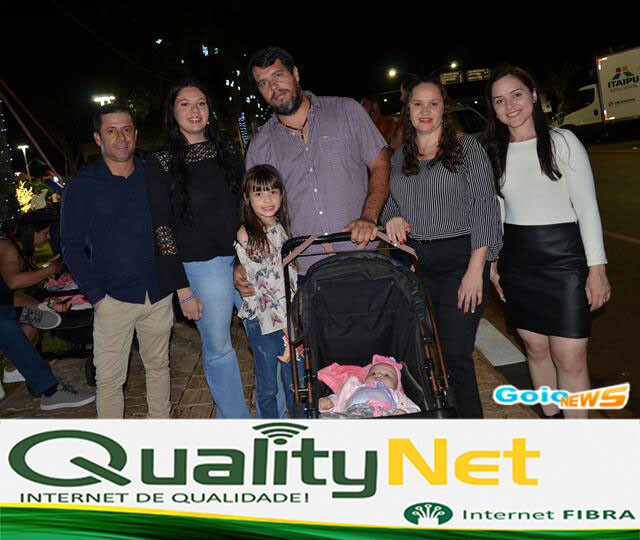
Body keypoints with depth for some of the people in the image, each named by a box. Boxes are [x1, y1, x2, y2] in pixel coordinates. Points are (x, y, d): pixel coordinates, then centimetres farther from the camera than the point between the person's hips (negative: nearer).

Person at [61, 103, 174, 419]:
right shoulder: (81, 185, -1)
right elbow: (71, 247, -1)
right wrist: (96, 295, -8)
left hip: (159, 294, 3)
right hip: (113, 298, -3)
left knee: (158, 365, 15)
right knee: (109, 378, 1)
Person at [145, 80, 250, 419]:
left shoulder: (227, 148, 8)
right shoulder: (161, 164, -3)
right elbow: (162, 229, -5)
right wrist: (182, 290, -8)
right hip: (202, 265, -3)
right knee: (217, 348, 6)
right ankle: (236, 420, 26)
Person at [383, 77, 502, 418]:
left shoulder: (466, 148, 0)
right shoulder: (399, 157, 14)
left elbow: (485, 209, -5)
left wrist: (476, 269, -13)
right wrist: (392, 218, 0)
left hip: (459, 259, -4)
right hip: (414, 262, 4)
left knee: (455, 353, -6)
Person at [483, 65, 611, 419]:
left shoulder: (562, 142, -3)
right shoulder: (494, 153, 7)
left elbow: (587, 208, -5)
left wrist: (597, 267, -9)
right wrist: (493, 262, 11)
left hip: (563, 258, -3)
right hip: (517, 261, 4)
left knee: (570, 359, -3)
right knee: (536, 349, 11)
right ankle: (550, 421, 27)